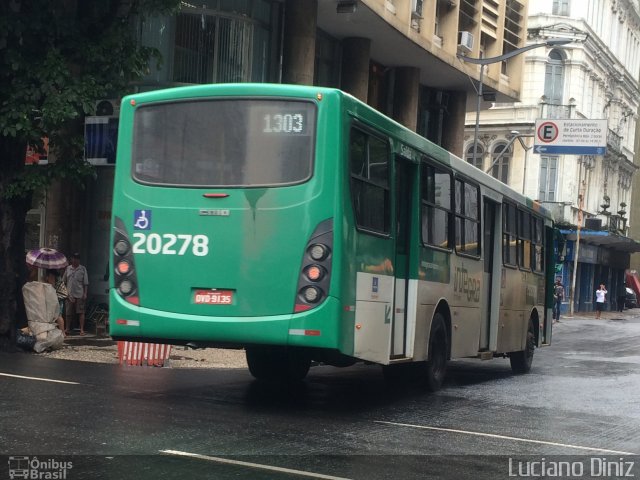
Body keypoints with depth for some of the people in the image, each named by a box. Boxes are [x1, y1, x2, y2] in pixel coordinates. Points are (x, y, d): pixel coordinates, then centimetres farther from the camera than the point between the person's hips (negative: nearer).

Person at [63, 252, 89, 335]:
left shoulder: (82, 269, 5)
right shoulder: (68, 268, 11)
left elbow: (85, 283, 4)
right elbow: (64, 281, 17)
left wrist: (85, 293, -4)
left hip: (79, 295, -2)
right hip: (69, 295, 2)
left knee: (81, 312, -5)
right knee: (68, 313, 5)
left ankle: (82, 329, -2)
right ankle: (67, 329, 16)